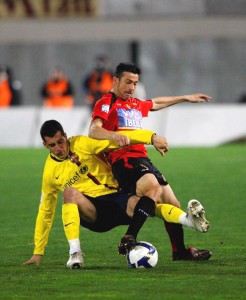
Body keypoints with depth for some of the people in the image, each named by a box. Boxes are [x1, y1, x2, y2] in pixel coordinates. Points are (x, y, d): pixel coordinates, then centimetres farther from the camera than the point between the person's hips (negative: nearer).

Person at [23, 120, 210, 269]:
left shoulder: (81, 145, -2)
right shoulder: (50, 172, 6)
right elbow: (45, 211, 16)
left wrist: (151, 137, -28)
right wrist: (38, 252, 18)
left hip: (115, 197, -1)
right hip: (91, 213, 1)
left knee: (137, 203, -36)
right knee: (70, 192, -31)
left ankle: (190, 219, -59)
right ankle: (75, 253, -37)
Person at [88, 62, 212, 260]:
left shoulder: (135, 104, 25)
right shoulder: (106, 103, -2)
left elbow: (156, 103, 46)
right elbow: (93, 131, -17)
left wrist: (186, 98, 56)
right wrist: (115, 135, -37)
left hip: (143, 160, 9)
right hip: (123, 160, -9)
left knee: (172, 204, 9)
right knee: (154, 188, -35)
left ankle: (180, 251, 23)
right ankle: (129, 239, -39)